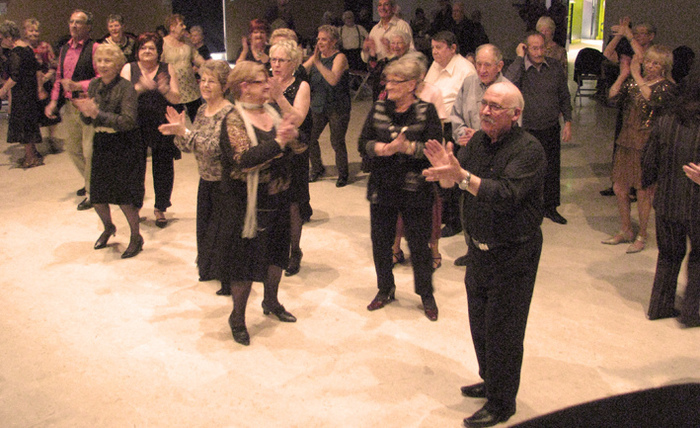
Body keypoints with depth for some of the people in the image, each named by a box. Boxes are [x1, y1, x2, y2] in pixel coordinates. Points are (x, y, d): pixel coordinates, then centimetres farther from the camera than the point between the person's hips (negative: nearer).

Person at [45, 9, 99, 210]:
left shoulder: (94, 48, -9)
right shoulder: (64, 49, 14)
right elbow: (59, 78, 20)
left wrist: (79, 85, -23)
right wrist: (54, 100, 10)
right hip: (69, 106, 8)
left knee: (89, 151, -4)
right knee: (72, 148, 17)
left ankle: (92, 192, 10)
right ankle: (90, 182, 37)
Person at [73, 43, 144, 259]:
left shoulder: (126, 88, -16)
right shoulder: (94, 85, 3)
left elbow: (128, 121, -25)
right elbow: (88, 120, 8)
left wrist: (97, 113, -28)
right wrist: (85, 111, -15)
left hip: (125, 146, -6)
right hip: (101, 146, 6)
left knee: (124, 196, -1)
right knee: (97, 195, 11)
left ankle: (136, 237, 22)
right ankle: (108, 228, 40)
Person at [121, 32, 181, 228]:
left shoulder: (167, 69, 7)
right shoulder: (129, 68, 5)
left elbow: (176, 99, 1)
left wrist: (165, 89, -20)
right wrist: (140, 87, -24)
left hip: (163, 127, 1)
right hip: (137, 127, -1)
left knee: (163, 168, 3)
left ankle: (160, 208, 17)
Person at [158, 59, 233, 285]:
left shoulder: (228, 112, -19)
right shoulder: (202, 110, 7)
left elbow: (214, 148, -28)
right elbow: (188, 147, 9)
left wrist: (184, 131, -28)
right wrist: (178, 131, -9)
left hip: (224, 182, -8)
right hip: (206, 180, 8)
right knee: (205, 227, 19)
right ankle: (210, 269, 40)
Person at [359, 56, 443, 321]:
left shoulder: (426, 112, -5)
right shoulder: (379, 108, 5)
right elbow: (363, 143, 1)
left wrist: (408, 147, -28)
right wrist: (379, 148, -20)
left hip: (415, 191, -3)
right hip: (382, 187, 3)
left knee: (419, 245, 6)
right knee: (380, 242, 13)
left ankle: (426, 295, 26)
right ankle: (385, 290, 35)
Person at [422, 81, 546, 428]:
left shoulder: (528, 150, -19)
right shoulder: (478, 141, 3)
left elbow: (506, 194, -33)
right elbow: (451, 183, -1)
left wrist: (461, 175, -40)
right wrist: (445, 170, -24)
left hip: (512, 255, -7)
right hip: (479, 249, 7)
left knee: (503, 333, 3)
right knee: (480, 322, 21)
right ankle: (490, 382, 43)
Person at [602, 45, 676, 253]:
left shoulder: (667, 87, -7)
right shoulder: (632, 82, 8)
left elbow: (653, 99, -28)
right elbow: (612, 96, -4)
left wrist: (636, 75, -23)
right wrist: (622, 76, -12)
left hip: (648, 144, -5)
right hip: (626, 140, 5)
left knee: (644, 193, 3)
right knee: (619, 188, 10)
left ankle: (642, 236, 19)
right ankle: (626, 230, 29)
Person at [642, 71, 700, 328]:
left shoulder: (665, 123, -6)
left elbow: (649, 161, 2)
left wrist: (646, 183, 18)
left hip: (667, 203, 4)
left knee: (669, 254, 20)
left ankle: (660, 306, 28)